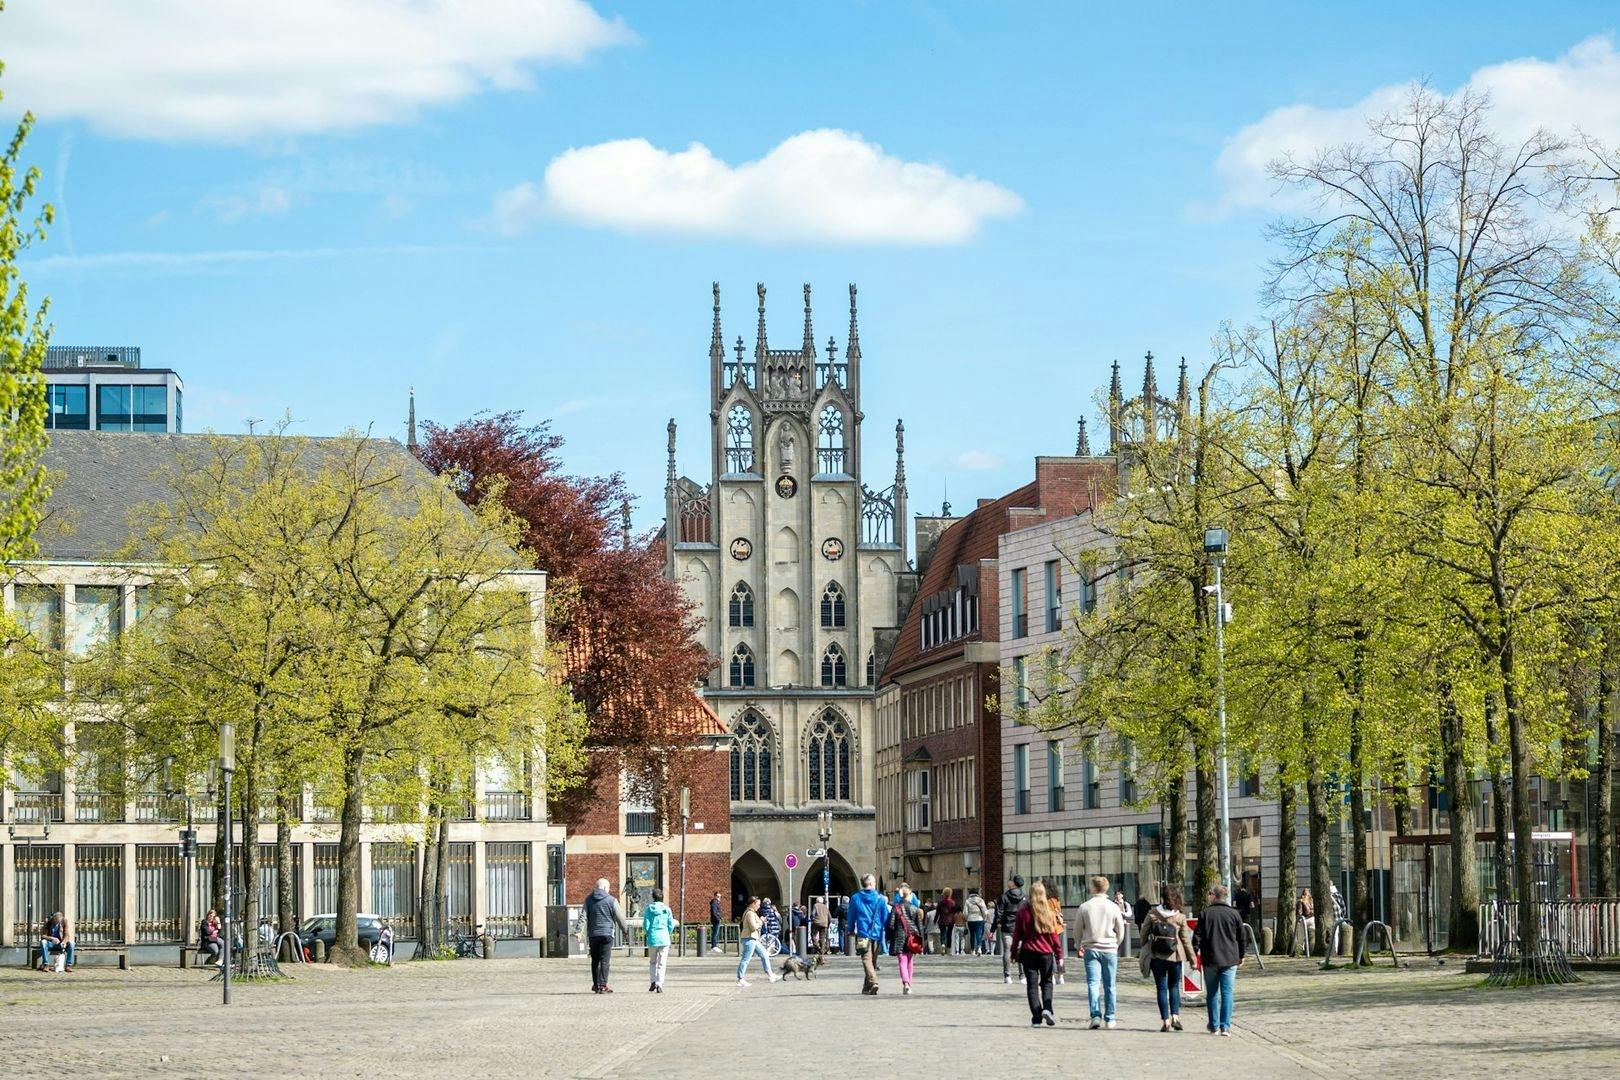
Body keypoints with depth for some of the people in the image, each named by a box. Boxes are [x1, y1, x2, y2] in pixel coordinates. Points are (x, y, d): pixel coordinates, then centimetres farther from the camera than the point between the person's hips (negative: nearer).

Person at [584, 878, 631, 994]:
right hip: (607, 933, -4)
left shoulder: (588, 900, 8)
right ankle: (603, 985, -8)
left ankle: (596, 985, 15)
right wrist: (625, 932, 14)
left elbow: (584, 917, 2)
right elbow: (620, 918, 2)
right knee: (605, 960, -3)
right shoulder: (611, 900, -2)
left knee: (595, 960, 12)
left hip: (593, 934, 4)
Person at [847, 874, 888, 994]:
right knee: (873, 961, 14)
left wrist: (851, 930, 25)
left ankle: (873, 982, -29)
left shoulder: (855, 898, 3)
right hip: (876, 933, 2)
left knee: (867, 960, -9)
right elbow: (886, 916, 5)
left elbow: (852, 916, 11)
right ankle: (867, 987, 21)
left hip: (863, 933, -2)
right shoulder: (880, 898, 2)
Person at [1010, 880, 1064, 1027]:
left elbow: (1017, 934, 0)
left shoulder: (1023, 911, -4)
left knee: (1032, 985, 4)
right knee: (1047, 982, 16)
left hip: (1028, 952, -1)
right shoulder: (1050, 912, -4)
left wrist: (1014, 951, 9)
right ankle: (1047, 1008, -7)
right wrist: (1058, 953, 8)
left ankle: (1036, 1018, -2)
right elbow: (1054, 935, 0)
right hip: (1046, 953, 1)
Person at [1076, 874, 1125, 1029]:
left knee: (1093, 983, -2)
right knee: (1109, 986, 8)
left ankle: (1096, 1015, -18)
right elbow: (1120, 930, 4)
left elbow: (1078, 929, 5)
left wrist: (1080, 946, 22)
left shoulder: (1085, 907, -2)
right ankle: (1109, 1019, 11)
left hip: (1091, 949, -1)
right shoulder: (1113, 907, -2)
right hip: (1109, 949, 1)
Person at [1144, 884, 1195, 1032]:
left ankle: (1165, 1020, 1)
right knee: (1174, 986, 16)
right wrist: (1192, 958, 7)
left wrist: (1144, 950, 15)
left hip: (1156, 956, 0)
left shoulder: (1152, 914, -5)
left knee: (1162, 988, 6)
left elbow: (1144, 934, 0)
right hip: (1175, 956, 0)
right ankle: (1175, 1016, 3)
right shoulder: (1180, 917, -4)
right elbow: (1186, 939, -1)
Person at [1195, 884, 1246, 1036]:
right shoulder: (1233, 914, 1)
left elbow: (1197, 936, -3)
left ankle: (1214, 1026, 12)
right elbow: (1241, 937, 7)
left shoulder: (1205, 914, -1)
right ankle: (1225, 1026, -7)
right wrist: (1241, 956, 19)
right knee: (1227, 993, 0)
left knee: (1212, 994, 10)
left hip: (1210, 960, 0)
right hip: (1230, 960, 0)